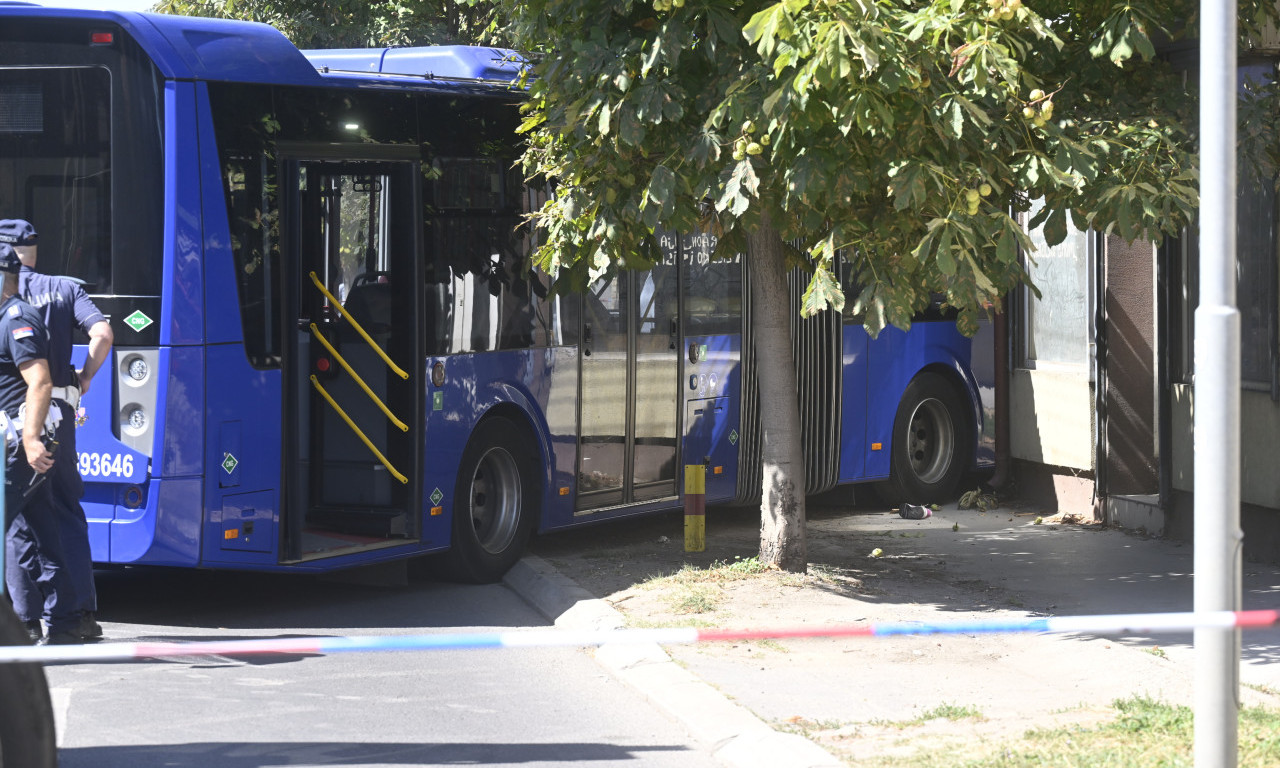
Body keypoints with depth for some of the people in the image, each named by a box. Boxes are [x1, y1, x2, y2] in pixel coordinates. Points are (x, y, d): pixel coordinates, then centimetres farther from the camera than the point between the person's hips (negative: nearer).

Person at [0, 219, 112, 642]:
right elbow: (102, 333, -6)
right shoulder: (65, 289, 9)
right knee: (67, 512, 12)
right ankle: (82, 610, 5)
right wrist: (84, 379, 6)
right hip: (58, 411, 3)